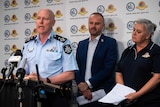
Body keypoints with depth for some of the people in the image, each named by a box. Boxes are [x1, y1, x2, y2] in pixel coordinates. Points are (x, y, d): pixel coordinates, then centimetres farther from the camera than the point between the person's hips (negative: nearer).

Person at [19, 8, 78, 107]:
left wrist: (45, 80, -19)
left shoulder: (63, 43, -3)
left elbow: (70, 75, -9)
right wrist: (27, 78, -12)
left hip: (56, 94, -3)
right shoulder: (28, 44, 11)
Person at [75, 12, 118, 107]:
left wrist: (88, 84, -14)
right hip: (83, 93, 4)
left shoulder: (110, 42, -3)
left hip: (102, 94, -4)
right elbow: (77, 68, 6)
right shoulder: (81, 44, 12)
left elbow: (108, 68, -12)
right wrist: (82, 87, -9)